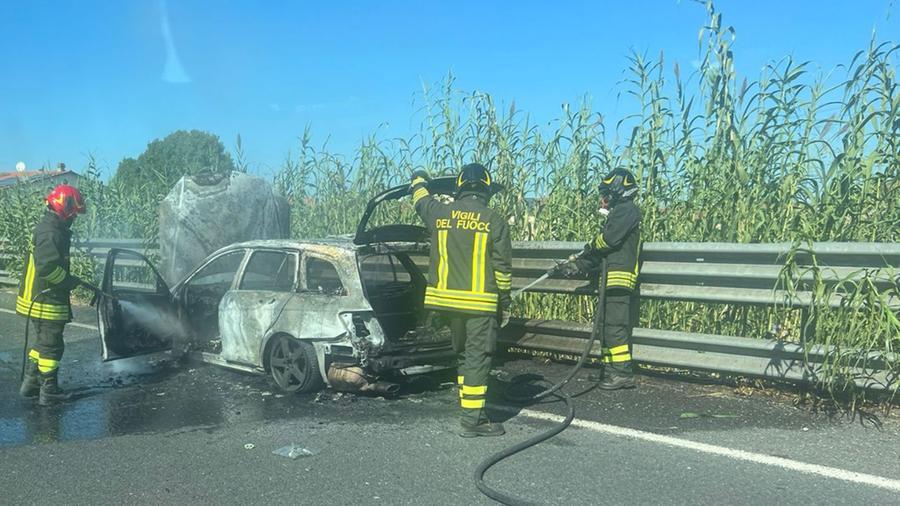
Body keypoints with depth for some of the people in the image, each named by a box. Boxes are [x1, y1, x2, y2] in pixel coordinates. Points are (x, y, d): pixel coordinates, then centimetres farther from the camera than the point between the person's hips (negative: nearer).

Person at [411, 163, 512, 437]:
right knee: (478, 358, -1)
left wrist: (419, 179, 47)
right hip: (480, 301, -4)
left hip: (448, 298, 5)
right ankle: (472, 419, 0)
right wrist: (505, 298, 8)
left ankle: (469, 408, 25)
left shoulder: (440, 213, 3)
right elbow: (503, 266, -4)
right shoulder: (494, 221, -7)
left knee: (464, 355, 18)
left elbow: (421, 198, 25)